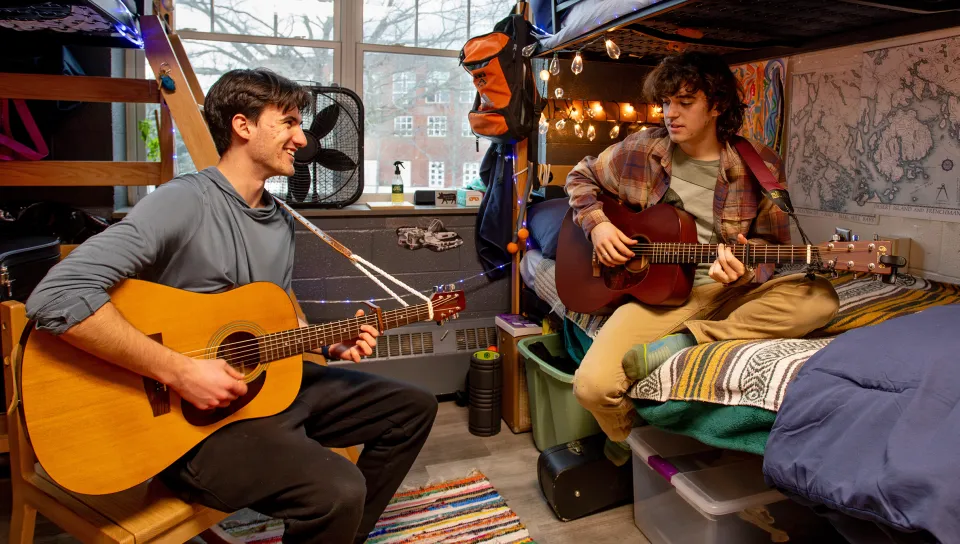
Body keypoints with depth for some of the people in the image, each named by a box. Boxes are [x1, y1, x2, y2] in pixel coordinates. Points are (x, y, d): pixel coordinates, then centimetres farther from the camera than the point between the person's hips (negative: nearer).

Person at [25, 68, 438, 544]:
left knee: (413, 408, 10)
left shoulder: (281, 221, 10)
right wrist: (180, 371, -27)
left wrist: (329, 343, 1)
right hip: (193, 414, -9)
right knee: (340, 492, -31)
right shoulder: (184, 201, -18)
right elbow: (57, 296, -28)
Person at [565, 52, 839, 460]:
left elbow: (772, 243, 5)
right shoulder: (642, 151, 2)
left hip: (731, 291, 1)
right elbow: (582, 176, 17)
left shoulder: (760, 166, -1)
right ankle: (630, 440, 11)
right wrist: (597, 224, -2)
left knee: (819, 297, -28)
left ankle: (684, 342, -24)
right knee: (593, 385, -25)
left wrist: (744, 263, -19)